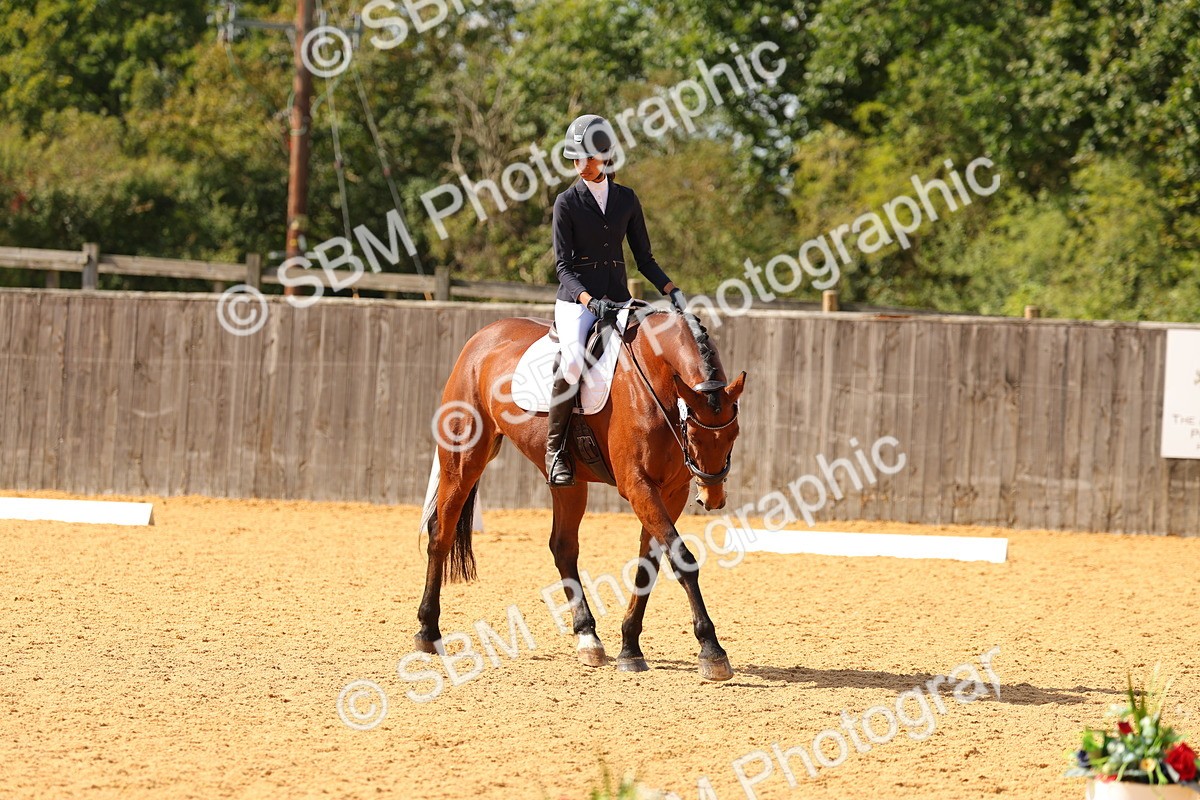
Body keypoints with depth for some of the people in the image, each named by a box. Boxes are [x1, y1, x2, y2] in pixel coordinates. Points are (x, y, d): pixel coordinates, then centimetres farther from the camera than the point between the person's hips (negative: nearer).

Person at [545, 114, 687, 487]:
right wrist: (590, 301, -21)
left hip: (617, 296, 4)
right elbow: (563, 265, -6)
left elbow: (644, 258, 14)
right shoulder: (567, 202, 0)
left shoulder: (626, 199, 10)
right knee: (573, 360, -31)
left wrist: (671, 290, -2)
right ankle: (555, 449, -19)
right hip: (576, 297, -4)